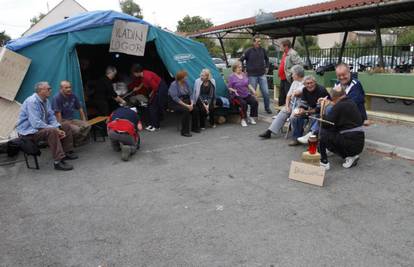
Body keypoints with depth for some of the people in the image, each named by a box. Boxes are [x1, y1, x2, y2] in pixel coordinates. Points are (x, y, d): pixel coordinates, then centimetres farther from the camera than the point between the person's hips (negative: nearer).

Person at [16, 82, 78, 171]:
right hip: (28, 131, -9)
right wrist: (55, 129, -26)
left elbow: (51, 117, 7)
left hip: (42, 127, 10)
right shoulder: (32, 102, -24)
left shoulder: (46, 101, 3)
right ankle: (58, 162, -34)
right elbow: (36, 123, -31)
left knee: (66, 126, 5)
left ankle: (67, 153, 11)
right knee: (52, 131, -36)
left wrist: (58, 129, -12)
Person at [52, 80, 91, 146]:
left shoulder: (73, 96, 8)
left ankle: (76, 143, -11)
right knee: (77, 129, -31)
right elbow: (58, 114, -18)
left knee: (87, 126, -16)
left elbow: (80, 109, 17)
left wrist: (84, 121, 12)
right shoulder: (57, 98, -13)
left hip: (72, 120, 7)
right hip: (63, 121, -7)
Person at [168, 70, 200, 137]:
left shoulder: (186, 83, 4)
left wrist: (192, 103, -14)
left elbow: (190, 93, 4)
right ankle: (184, 131, -24)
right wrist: (186, 105, -27)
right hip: (175, 103, -6)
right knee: (185, 110, -33)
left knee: (195, 108, -20)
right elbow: (175, 98, -23)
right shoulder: (173, 85, -16)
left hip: (185, 100, 6)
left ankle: (195, 127, -2)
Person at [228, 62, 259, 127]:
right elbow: (229, 88, -4)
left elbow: (248, 84, 20)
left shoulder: (244, 75, 14)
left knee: (255, 102, -18)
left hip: (246, 95, 5)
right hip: (237, 96, -5)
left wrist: (253, 90, 7)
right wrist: (234, 91, -22)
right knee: (243, 103, -33)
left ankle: (251, 118, 0)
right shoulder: (231, 76, -2)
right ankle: (243, 120, -16)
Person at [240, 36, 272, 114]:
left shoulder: (262, 50, 4)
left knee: (266, 92, 1)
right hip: (252, 75, -2)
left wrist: (267, 67, 15)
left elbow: (266, 59, 23)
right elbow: (241, 60, -1)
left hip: (262, 75, 3)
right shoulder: (249, 51, -6)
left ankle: (267, 107, 17)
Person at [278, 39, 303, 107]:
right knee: (281, 97, 18)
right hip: (283, 79, 10)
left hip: (288, 79, -10)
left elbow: (300, 63, -23)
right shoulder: (285, 53, 14)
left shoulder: (293, 54, -16)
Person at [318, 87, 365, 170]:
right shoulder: (351, 103, 11)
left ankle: (324, 162, -4)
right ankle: (351, 156, 13)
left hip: (349, 143, -9)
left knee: (321, 133, -7)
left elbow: (326, 124, -16)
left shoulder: (339, 106, -15)